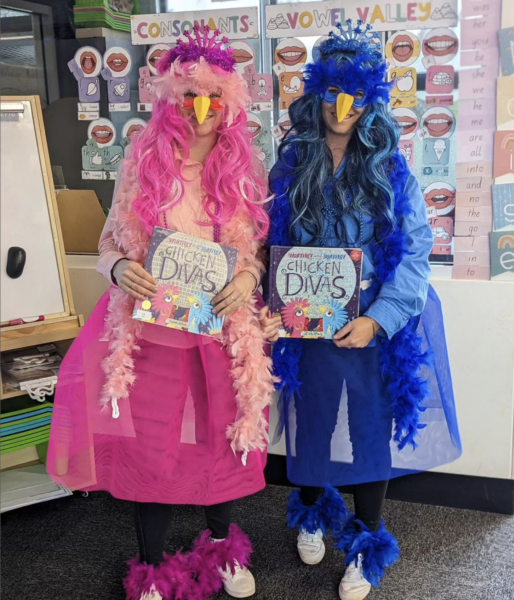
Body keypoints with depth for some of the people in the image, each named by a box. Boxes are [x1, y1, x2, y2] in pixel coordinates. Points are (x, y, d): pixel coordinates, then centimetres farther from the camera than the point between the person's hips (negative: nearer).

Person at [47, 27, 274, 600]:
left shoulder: (245, 169, 1)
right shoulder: (143, 162, -1)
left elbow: (264, 247, 7)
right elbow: (110, 241, 3)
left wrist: (248, 278, -13)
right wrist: (120, 269, -19)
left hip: (225, 330, 1)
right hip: (153, 328, -1)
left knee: (223, 440, 13)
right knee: (152, 446, 6)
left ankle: (221, 545, 41)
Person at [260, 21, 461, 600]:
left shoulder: (390, 170, -3)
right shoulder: (290, 167, 1)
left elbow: (414, 252, -7)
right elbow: (271, 249, 2)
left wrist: (378, 318, -19)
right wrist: (272, 308, -14)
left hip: (377, 327, -1)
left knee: (372, 427, 8)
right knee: (312, 422, 15)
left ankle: (366, 543, 31)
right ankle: (312, 510, 45)